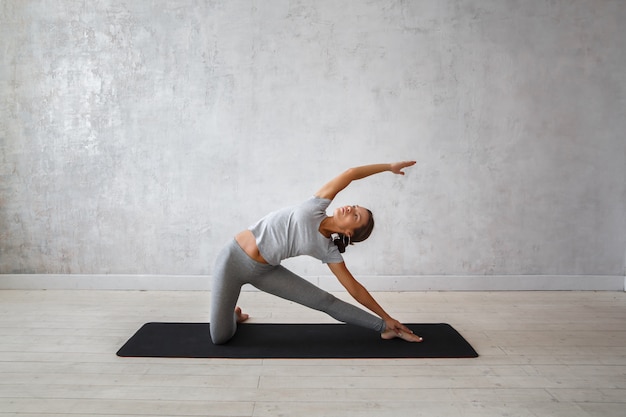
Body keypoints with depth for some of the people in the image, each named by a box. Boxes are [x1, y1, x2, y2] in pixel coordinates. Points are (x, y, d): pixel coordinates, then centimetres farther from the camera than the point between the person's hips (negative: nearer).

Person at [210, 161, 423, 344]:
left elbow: (354, 287, 1)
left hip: (264, 271, 2)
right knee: (220, 337, -1)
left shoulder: (328, 251, -8)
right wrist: (389, 167, -2)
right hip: (234, 258, -2)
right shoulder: (316, 207, -14)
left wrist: (386, 317, 5)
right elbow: (350, 174, -12)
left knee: (325, 301, -6)